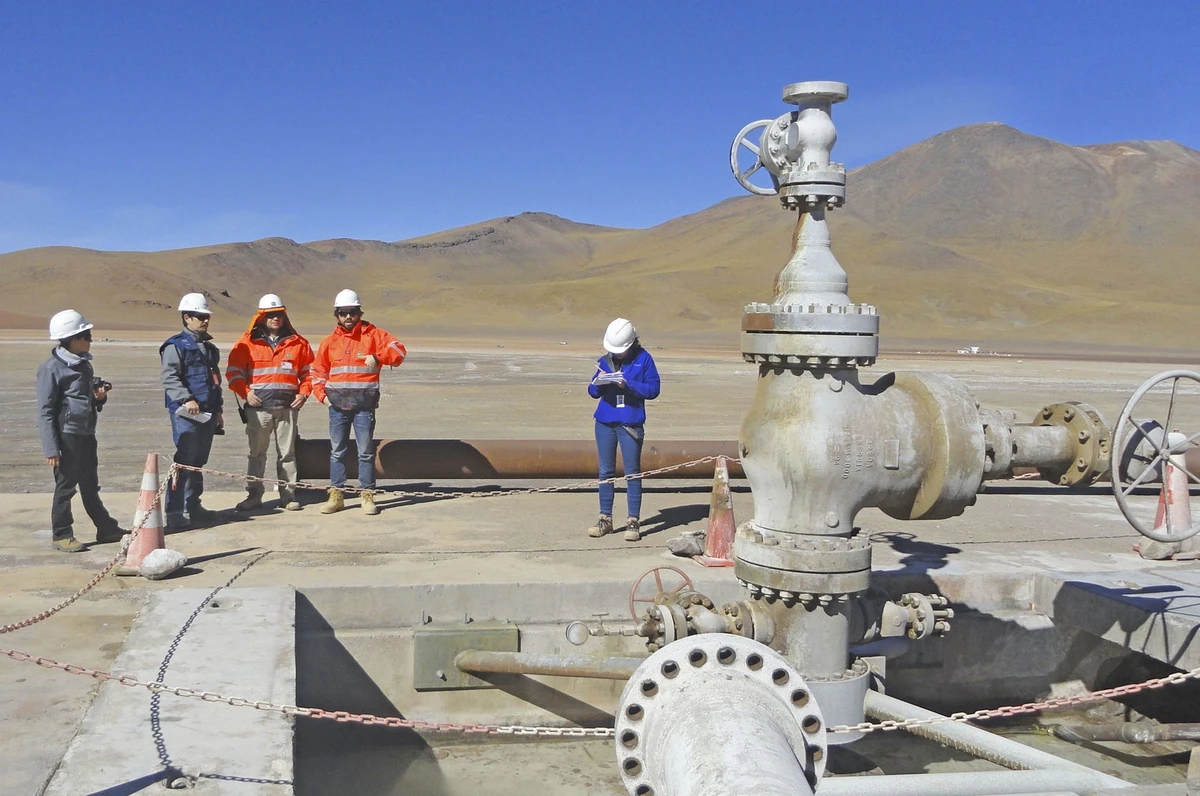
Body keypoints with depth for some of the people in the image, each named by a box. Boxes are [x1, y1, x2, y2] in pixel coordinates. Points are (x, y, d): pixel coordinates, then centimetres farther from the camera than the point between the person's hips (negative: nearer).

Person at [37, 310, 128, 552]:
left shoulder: (84, 365, 12)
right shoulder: (52, 368, -13)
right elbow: (45, 411, -14)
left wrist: (100, 397, 1)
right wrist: (51, 448, -18)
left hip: (86, 434, 8)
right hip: (67, 435, -8)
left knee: (90, 485, 16)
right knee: (65, 486, 0)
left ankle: (106, 528, 23)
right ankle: (61, 535, 10)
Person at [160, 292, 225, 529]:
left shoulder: (209, 347, 20)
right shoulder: (176, 346, -5)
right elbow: (169, 378, -14)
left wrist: (217, 410, 25)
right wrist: (186, 399, -26)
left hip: (207, 412, 8)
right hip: (186, 413, -8)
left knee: (199, 461, 13)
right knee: (184, 460, -11)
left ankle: (193, 505, 22)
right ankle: (174, 511, -9)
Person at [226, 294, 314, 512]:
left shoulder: (297, 343, 8)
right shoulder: (248, 343, 3)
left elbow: (308, 371, 15)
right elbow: (233, 372, 5)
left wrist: (303, 393, 1)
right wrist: (245, 392, -8)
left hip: (287, 406, 1)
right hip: (258, 406, -1)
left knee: (287, 453, 6)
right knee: (257, 453, 3)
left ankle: (288, 495, 12)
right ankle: (254, 495, 9)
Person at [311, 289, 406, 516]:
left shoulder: (372, 334, 3)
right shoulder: (329, 342, 12)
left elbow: (398, 349, -5)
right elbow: (318, 371, 18)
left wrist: (378, 358, -21)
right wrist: (322, 393, 3)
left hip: (364, 405, -3)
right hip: (337, 405, 3)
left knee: (366, 452, 1)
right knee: (337, 451, 8)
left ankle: (368, 495, 8)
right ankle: (336, 495, 15)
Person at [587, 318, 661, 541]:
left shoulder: (643, 359, -2)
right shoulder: (604, 361, 9)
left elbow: (653, 389, -6)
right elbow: (592, 391, 11)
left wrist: (628, 385, -18)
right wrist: (599, 382, -11)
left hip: (631, 423, -4)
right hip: (605, 422, 4)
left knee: (632, 473, -1)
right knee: (605, 472, 8)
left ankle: (633, 521, 4)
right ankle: (605, 518, 16)